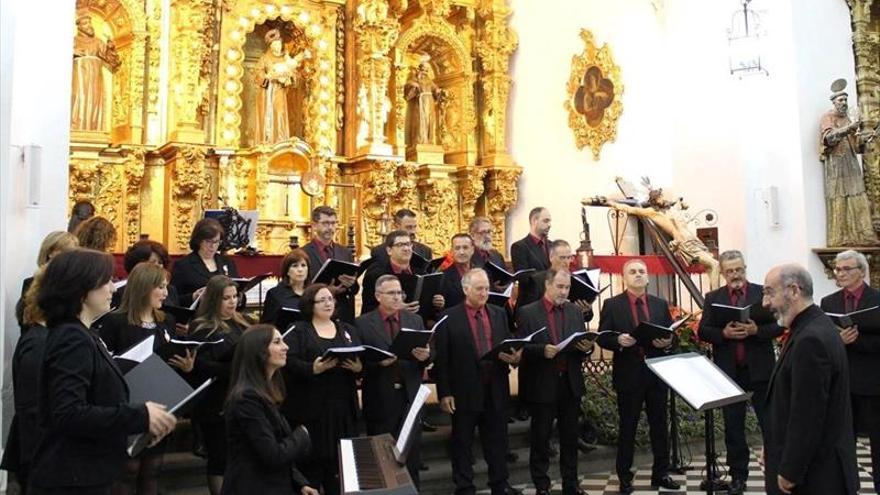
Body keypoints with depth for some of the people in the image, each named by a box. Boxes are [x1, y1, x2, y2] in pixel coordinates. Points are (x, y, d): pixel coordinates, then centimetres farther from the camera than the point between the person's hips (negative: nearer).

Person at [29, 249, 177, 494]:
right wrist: (140, 417, -24)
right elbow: (68, 414, -28)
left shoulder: (76, 335, 12)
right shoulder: (73, 339, -19)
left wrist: (142, 417, 7)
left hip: (83, 475, 10)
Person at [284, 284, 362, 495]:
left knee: (340, 458, 6)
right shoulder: (298, 331, 2)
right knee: (312, 458, -2)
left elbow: (365, 359, 9)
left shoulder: (347, 330, 16)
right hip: (311, 406, -4)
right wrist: (313, 369, -26)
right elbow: (290, 362, -11)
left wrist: (359, 367, -13)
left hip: (342, 406, 4)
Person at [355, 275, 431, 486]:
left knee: (411, 456, 7)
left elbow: (427, 356, 7)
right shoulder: (363, 323, -1)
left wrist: (425, 355, -15)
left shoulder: (415, 320, 10)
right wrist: (378, 362, -22)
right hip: (380, 399, -2)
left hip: (410, 397, 3)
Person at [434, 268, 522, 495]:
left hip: (495, 389, 4)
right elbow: (442, 359, -7)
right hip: (465, 389, -4)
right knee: (463, 442, 9)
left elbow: (508, 345, 13)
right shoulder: (449, 317, -6)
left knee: (497, 439, 14)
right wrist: (445, 393, -11)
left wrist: (514, 357, -11)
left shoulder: (499, 314, 7)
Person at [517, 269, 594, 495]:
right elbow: (522, 348, -8)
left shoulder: (575, 311, 10)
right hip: (542, 385, -4)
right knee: (540, 437, 5)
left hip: (571, 383, 4)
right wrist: (542, 350, -25)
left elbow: (582, 344, 11)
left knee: (570, 436, 13)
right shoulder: (527, 313, -4)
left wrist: (587, 347, -11)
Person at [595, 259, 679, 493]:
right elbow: (602, 338, -4)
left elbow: (672, 336, 9)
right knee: (627, 428, 6)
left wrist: (667, 343, -13)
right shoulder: (612, 305, -1)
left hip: (657, 373, 3)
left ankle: (661, 474, 23)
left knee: (660, 426, 11)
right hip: (628, 375, -3)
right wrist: (618, 340, -23)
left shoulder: (661, 304, 10)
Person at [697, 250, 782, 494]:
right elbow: (703, 331, 0)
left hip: (759, 369, -2)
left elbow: (779, 325, -3)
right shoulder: (713, 298, 5)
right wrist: (724, 333, -18)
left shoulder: (763, 293, 1)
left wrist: (756, 330, -21)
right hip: (729, 371, 2)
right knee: (733, 427, 9)